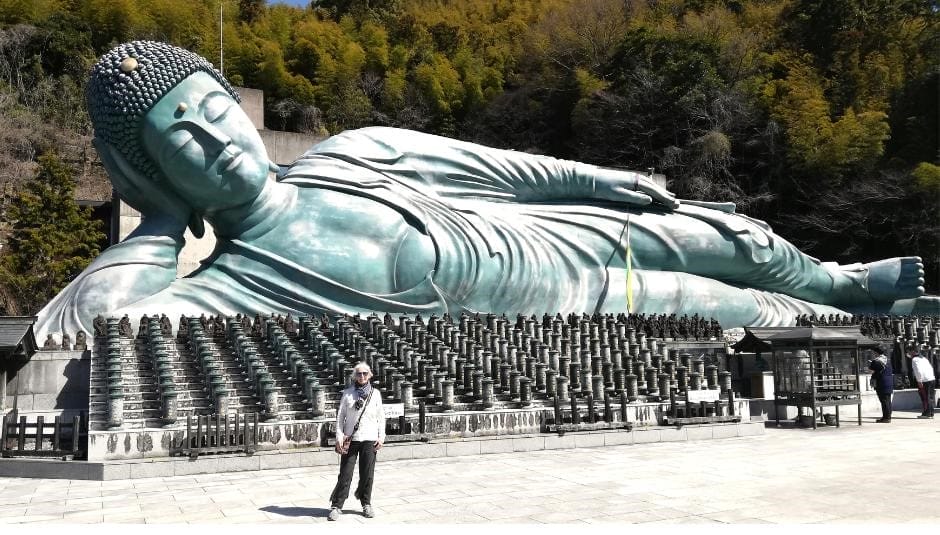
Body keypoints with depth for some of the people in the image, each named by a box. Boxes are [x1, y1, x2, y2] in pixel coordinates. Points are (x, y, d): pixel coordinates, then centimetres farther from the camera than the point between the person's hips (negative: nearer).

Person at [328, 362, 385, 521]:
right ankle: (336, 506, 4)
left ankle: (366, 503, 22)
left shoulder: (375, 393, 6)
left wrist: (381, 437, 2)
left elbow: (381, 417, 9)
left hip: (370, 439, 1)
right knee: (345, 473, -3)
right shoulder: (348, 393, 2)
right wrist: (339, 437, -4)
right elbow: (340, 416, 3)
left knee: (367, 473, 5)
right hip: (350, 439, -1)